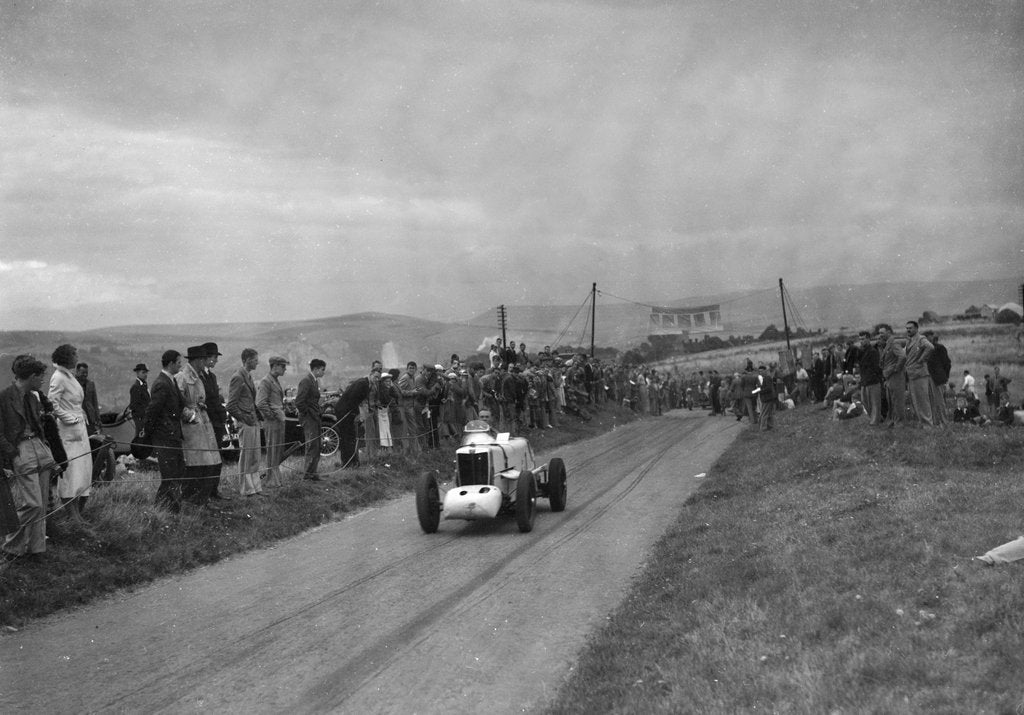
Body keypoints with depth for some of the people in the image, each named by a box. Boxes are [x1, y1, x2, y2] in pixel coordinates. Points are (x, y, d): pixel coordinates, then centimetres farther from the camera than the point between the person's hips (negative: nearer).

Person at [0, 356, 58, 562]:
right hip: (20, 452, -8)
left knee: (41, 505, 7)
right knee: (31, 505, -12)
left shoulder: (32, 397, 15)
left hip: (39, 449, 8)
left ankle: (35, 549, 16)